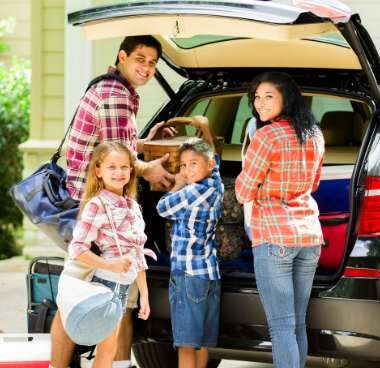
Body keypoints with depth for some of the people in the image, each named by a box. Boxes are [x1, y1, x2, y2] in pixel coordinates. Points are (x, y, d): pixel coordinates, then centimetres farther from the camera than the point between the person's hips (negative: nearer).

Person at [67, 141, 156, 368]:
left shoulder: (132, 206, 12)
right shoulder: (97, 205, -11)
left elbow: (138, 255, 17)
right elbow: (76, 249, -17)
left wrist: (144, 294, 16)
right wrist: (111, 265, -25)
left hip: (123, 286, 7)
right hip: (106, 282, -7)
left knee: (107, 349, 10)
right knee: (108, 348, -6)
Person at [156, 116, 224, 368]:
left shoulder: (193, 191, -12)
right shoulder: (215, 186, 11)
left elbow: (163, 208, 1)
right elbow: (213, 159, 30)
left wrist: (178, 185, 13)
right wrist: (205, 129, 38)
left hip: (189, 274, -9)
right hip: (211, 274, 9)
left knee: (187, 343, -11)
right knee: (202, 342, 9)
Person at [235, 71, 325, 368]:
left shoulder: (268, 136, -12)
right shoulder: (315, 135, 10)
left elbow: (243, 193, -6)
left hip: (274, 237, -7)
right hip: (310, 235, 7)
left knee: (282, 326, -8)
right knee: (298, 324, 14)